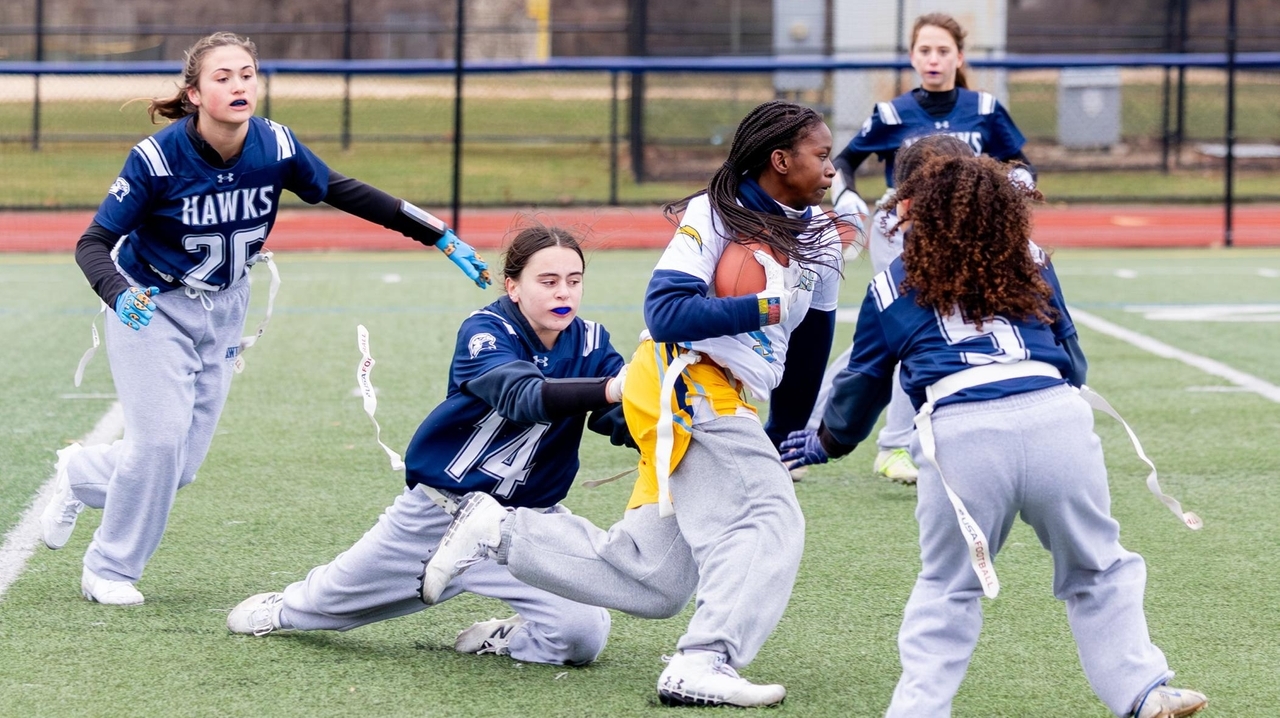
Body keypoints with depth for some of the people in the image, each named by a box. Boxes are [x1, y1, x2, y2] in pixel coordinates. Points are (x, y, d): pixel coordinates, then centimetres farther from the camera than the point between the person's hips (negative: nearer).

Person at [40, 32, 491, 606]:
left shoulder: (276, 147, -16)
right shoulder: (158, 157, -26)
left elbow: (345, 193, -1)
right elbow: (94, 243, -22)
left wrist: (442, 238, -3)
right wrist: (120, 296, -43)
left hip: (223, 311, 4)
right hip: (151, 309, -4)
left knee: (182, 464, 3)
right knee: (160, 439, -16)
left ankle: (81, 473, 35)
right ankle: (108, 570, 7)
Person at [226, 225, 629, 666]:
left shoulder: (590, 344, -8)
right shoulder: (484, 332, -21)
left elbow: (628, 423, -21)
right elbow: (523, 397, -41)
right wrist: (608, 390, -56)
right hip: (440, 507, -2)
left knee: (583, 635, -20)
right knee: (339, 594, 19)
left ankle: (507, 639, 13)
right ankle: (286, 609, 55)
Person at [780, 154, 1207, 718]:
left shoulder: (893, 287, 21)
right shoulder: (1032, 267, 24)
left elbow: (863, 382, 30)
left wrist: (828, 442, 48)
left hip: (960, 434, -1)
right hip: (1056, 416, 1)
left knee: (948, 588, 15)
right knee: (1098, 571, 14)